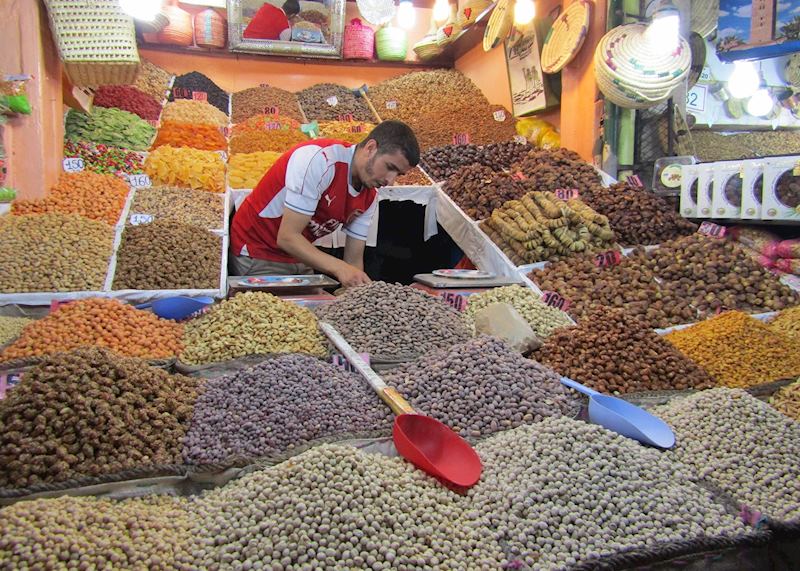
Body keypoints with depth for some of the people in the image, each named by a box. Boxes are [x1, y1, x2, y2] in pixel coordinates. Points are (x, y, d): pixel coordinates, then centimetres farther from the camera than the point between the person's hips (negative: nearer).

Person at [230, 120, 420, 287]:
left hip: (299, 258, 7)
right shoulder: (320, 159, -26)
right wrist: (339, 267, -39)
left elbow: (354, 261, -2)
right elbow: (287, 237, -29)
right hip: (257, 254, -7)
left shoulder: (369, 198, -2)